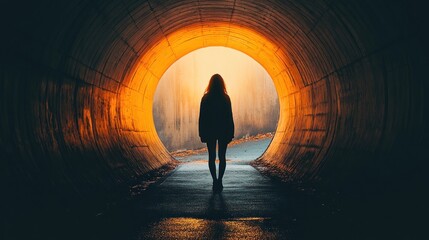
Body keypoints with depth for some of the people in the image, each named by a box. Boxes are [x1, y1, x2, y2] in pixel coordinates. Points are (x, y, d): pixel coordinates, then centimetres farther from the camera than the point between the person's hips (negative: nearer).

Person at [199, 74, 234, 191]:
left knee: (212, 157, 6)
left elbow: (202, 117, -2)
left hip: (210, 131, 0)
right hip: (223, 131, 0)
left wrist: (202, 133, 4)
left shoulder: (206, 98, -3)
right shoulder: (225, 98, -5)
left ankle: (215, 181, 0)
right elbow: (229, 117, -4)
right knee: (222, 157, 6)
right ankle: (219, 181, 0)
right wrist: (231, 133, 3)